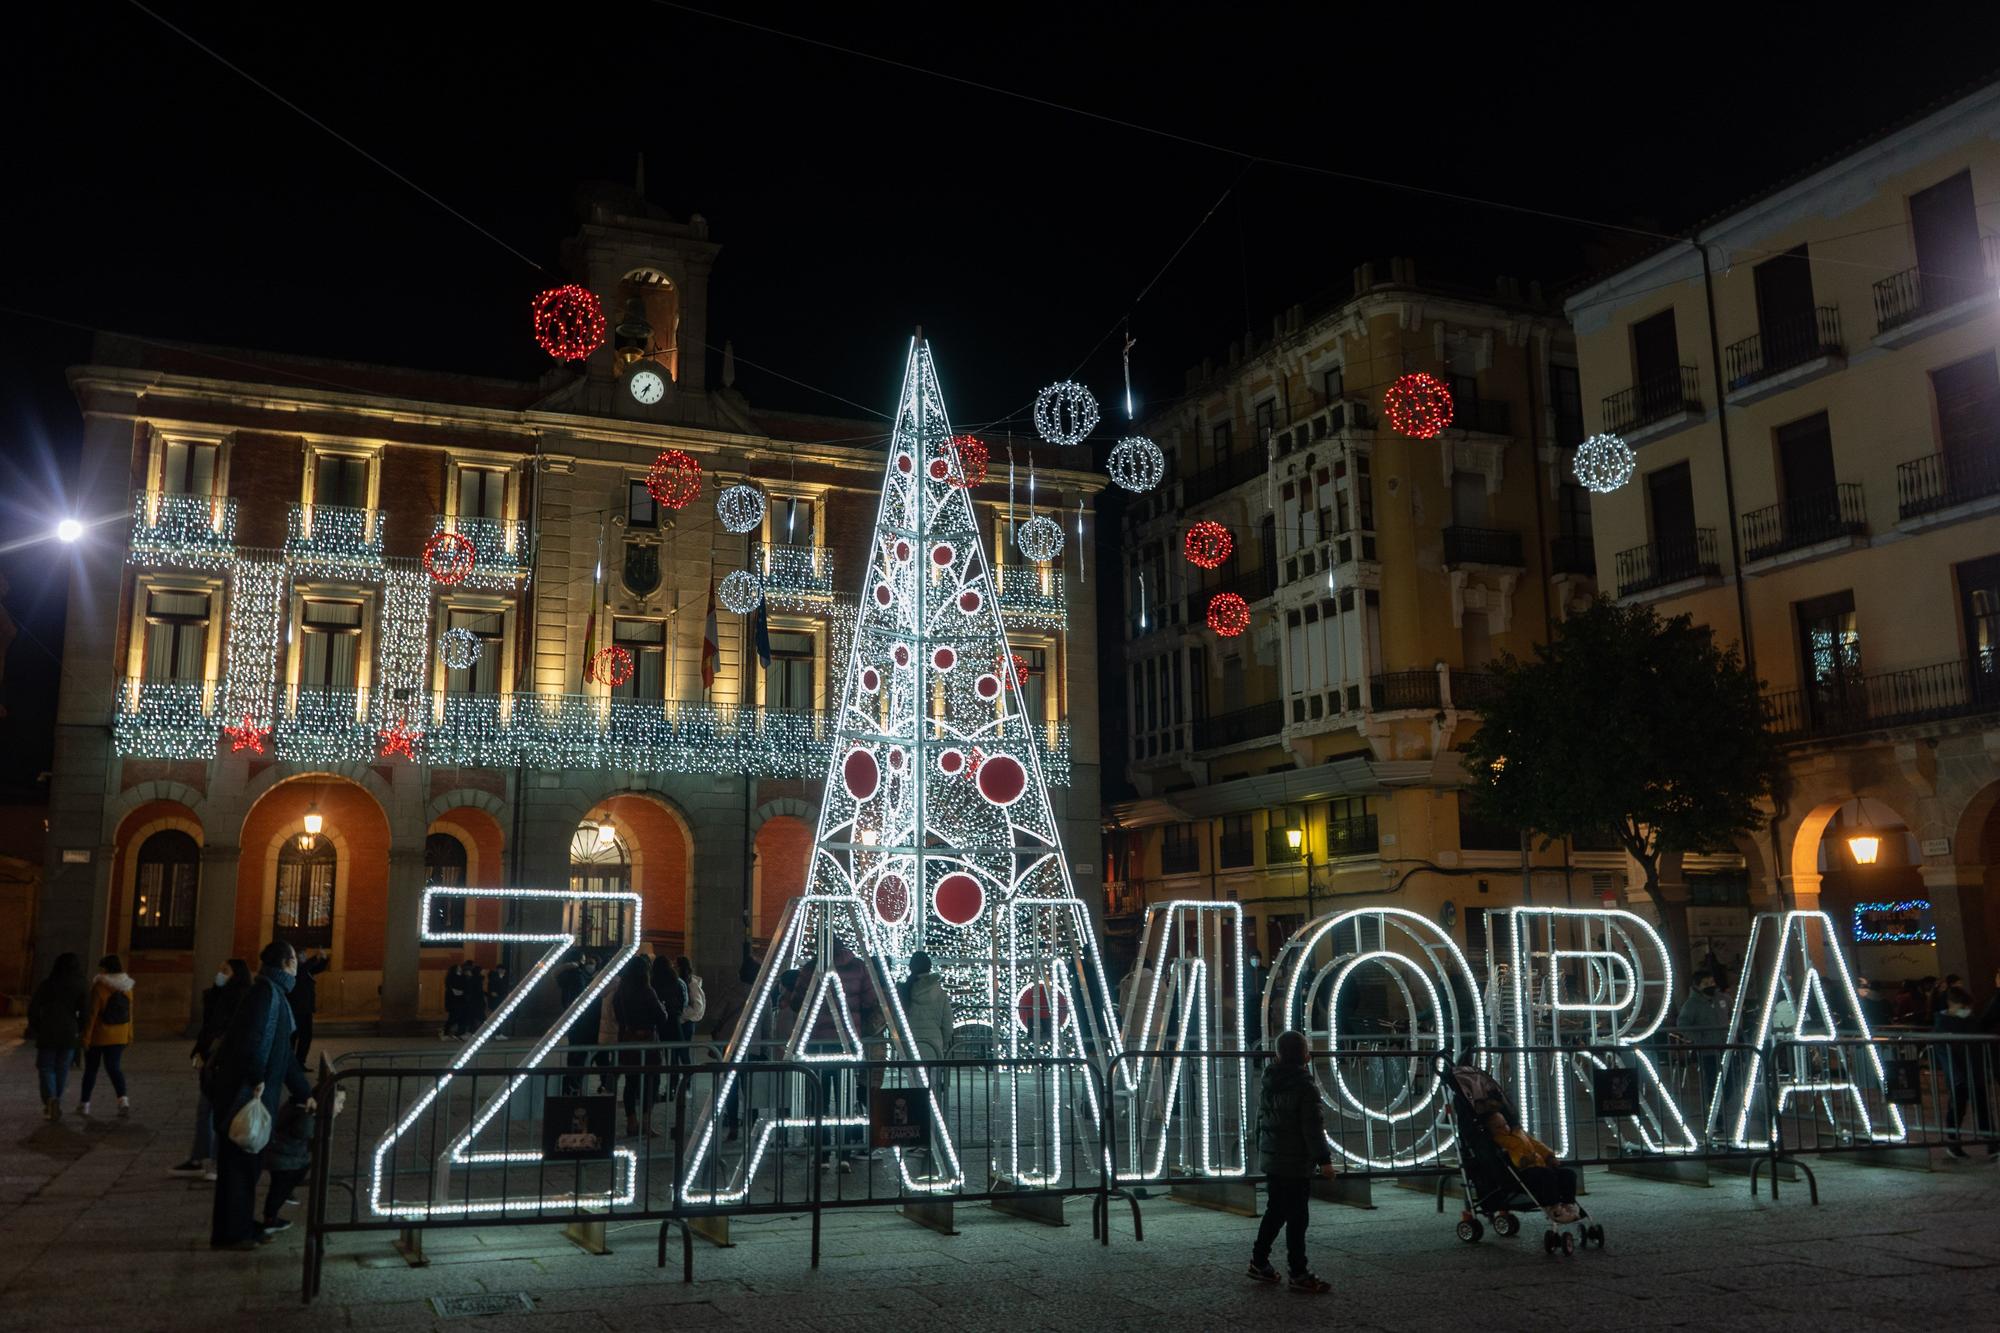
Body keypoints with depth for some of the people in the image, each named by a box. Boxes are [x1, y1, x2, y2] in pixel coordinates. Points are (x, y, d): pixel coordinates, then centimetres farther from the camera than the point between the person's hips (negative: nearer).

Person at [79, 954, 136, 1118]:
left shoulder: (99, 987, -14)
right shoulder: (126, 987, 1)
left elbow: (92, 1014, -14)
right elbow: (129, 1014, 6)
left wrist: (86, 1037, -9)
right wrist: (129, 1036, 13)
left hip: (98, 1036, -4)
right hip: (119, 1036, 4)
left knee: (91, 1069, 11)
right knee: (114, 1067, 5)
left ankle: (84, 1104, 21)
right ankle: (123, 1100, -15)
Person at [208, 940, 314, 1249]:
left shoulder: (276, 994, 19)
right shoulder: (267, 991, -12)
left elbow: (285, 1054, 23)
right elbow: (254, 1038, -25)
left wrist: (305, 1094, 24)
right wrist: (257, 1080, -22)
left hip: (254, 1093, 10)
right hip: (245, 1092, -10)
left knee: (249, 1160, 15)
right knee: (238, 1160, -2)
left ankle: (242, 1226, 24)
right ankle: (228, 1234, 5)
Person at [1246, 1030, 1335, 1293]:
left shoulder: (1268, 1083, 9)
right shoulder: (1304, 1086, -15)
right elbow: (1313, 1127, -18)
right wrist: (1323, 1159, -15)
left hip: (1270, 1159, 8)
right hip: (1296, 1163, -8)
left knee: (1275, 1211, 18)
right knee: (1297, 1217, -2)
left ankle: (1259, 1261, 23)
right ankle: (1299, 1274, 2)